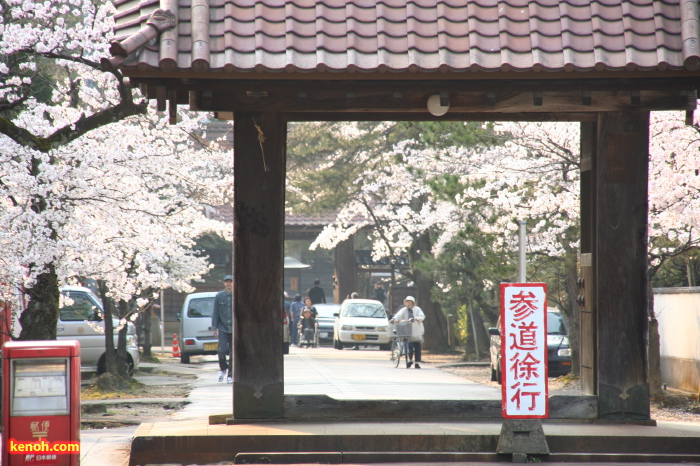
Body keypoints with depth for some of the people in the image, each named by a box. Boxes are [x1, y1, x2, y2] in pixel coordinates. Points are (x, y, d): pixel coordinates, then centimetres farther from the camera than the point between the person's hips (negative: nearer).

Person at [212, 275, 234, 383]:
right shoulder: (219, 296, 3)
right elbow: (215, 313, 6)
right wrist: (215, 328, 2)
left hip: (235, 329, 0)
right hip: (223, 328, 0)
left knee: (233, 352, 0)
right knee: (222, 350, -11)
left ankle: (230, 375, 10)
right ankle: (223, 369, 15)